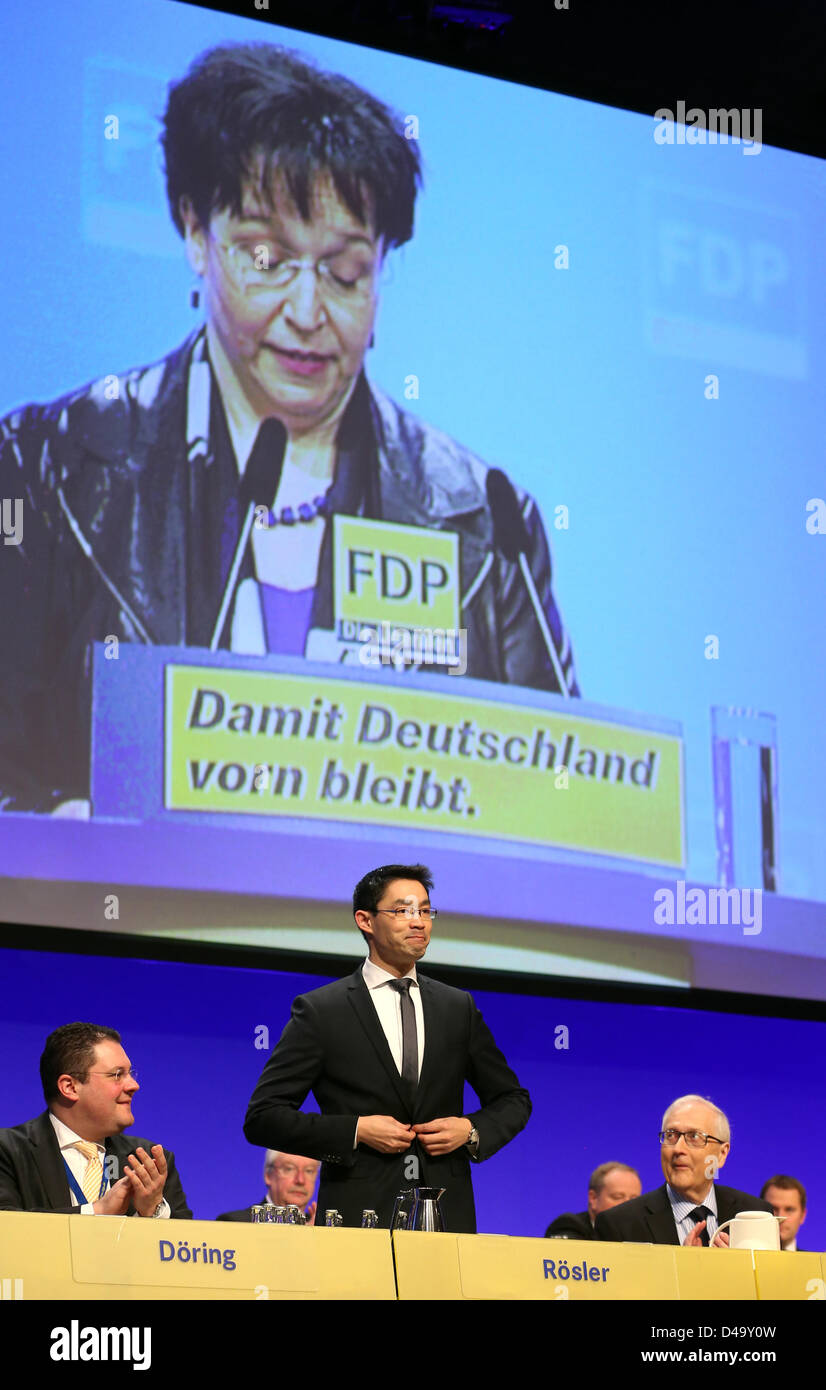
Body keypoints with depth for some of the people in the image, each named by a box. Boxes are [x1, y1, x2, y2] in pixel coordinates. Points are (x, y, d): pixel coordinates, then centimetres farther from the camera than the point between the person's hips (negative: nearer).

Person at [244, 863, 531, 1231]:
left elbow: (513, 1100, 23)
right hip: (358, 1214, -3)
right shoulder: (320, 1010, 2)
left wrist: (472, 1131, 1)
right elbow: (262, 1117, -1)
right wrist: (355, 1131, -11)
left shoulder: (458, 1007, 14)